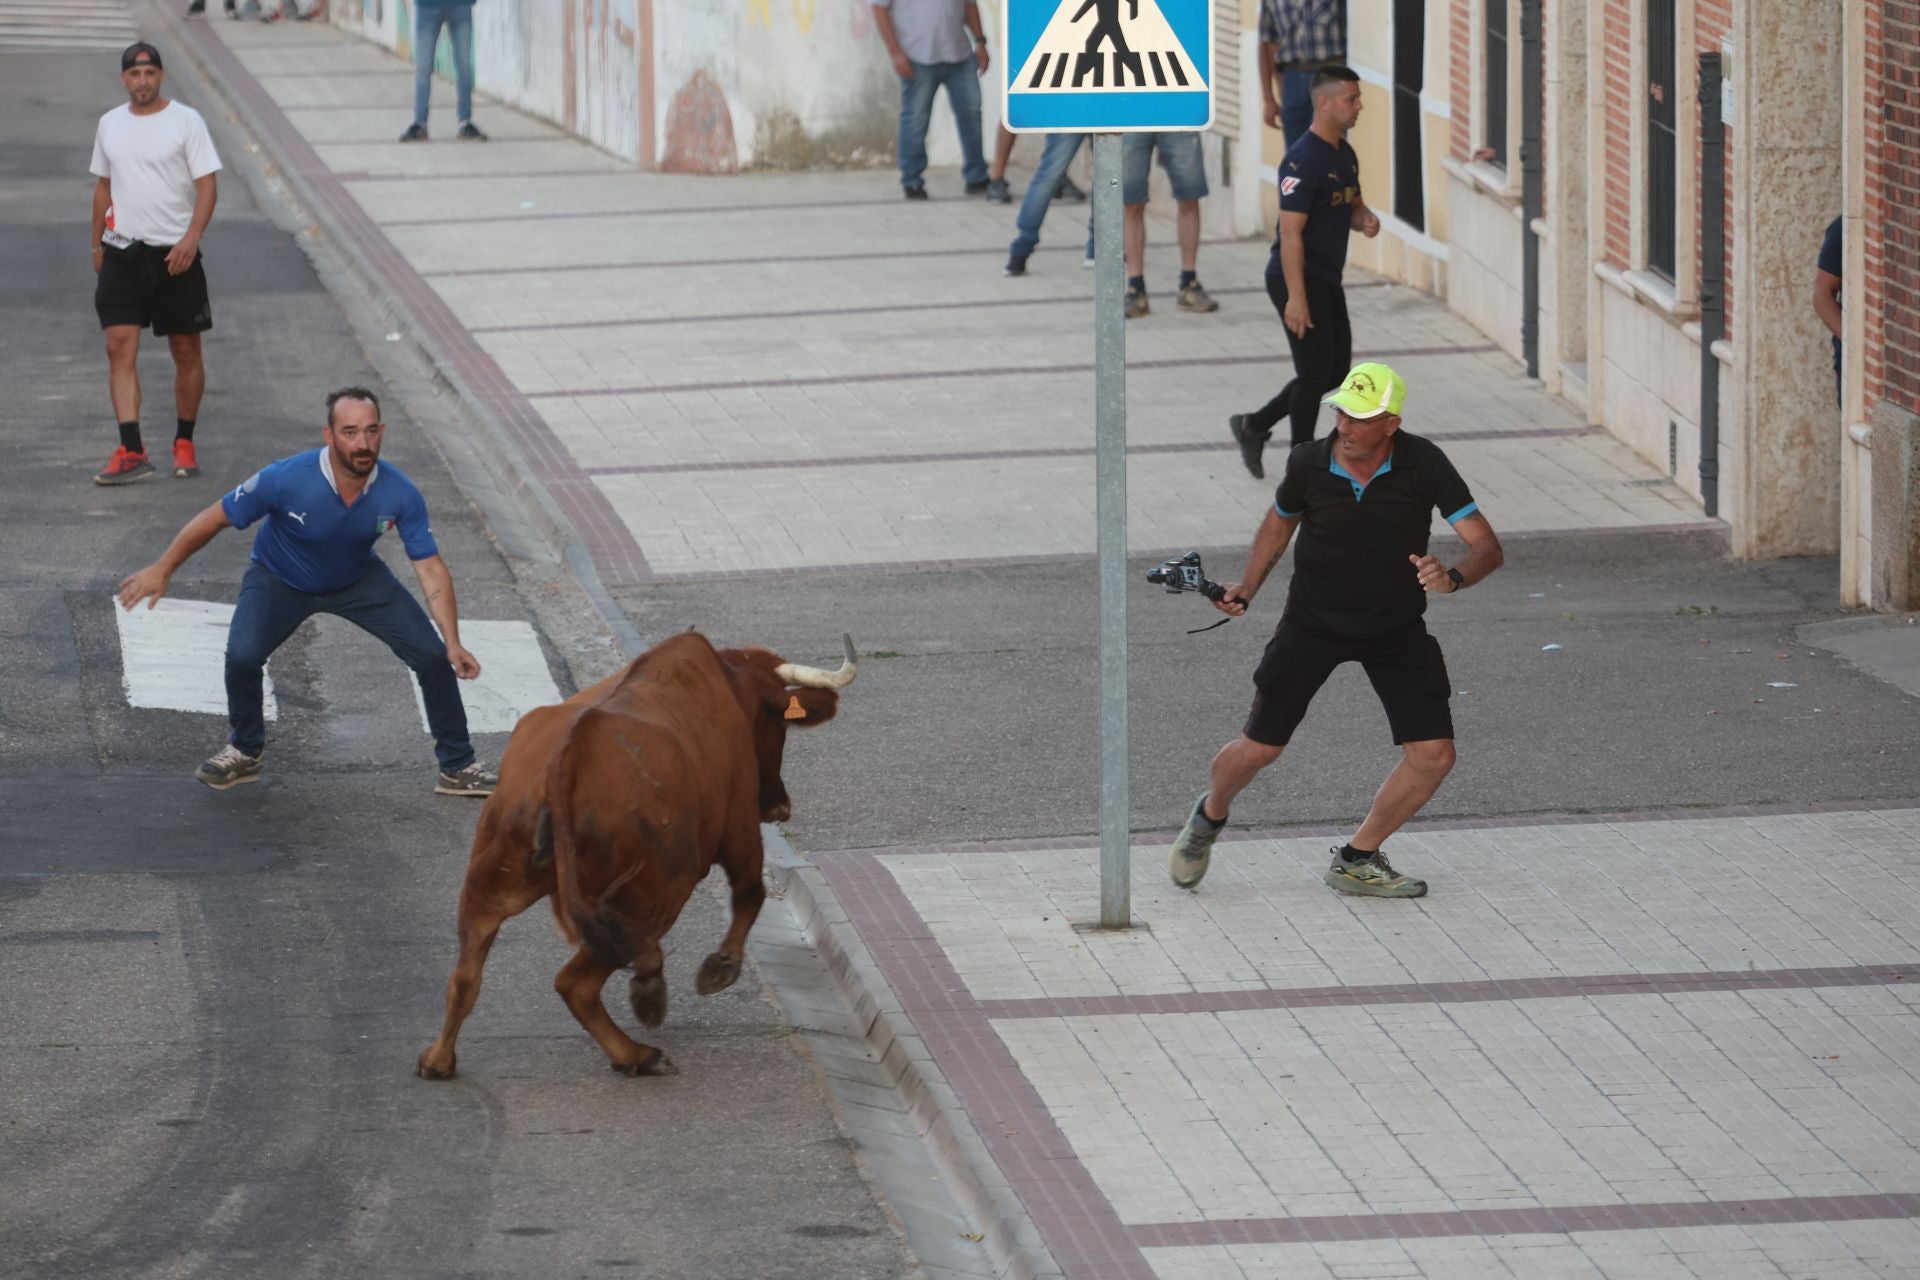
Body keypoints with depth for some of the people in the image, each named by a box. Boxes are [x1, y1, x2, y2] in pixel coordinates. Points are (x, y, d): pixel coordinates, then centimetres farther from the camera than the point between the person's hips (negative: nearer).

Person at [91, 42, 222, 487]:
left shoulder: (186, 121, -5)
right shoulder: (109, 125, 9)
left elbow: (207, 185, -9)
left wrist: (191, 238, -21)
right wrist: (97, 244, 18)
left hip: (174, 254, -3)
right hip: (121, 251, 3)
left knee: (186, 352, 6)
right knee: (119, 347, -10)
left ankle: (184, 444, 21)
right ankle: (131, 451, -14)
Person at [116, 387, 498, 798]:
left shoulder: (399, 494, -29)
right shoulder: (286, 480, -36)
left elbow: (431, 569, -21)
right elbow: (216, 518, -21)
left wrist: (454, 645, -28)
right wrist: (162, 570, -13)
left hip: (358, 579, 2)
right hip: (280, 580, -2)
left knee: (432, 656, -10)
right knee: (242, 656, -25)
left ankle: (458, 767, 11)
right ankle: (244, 753, 5)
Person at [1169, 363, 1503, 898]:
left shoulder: (1423, 464, -20)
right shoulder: (1309, 464, -16)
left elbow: (1487, 546, -21)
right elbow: (1281, 519, 8)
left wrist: (1453, 577, -42)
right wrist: (1247, 588, -1)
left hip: (1395, 630, 0)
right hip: (1312, 625, 0)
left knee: (1433, 754, -11)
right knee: (1258, 748, 2)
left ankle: (1356, 861, 9)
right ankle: (1209, 818, 36)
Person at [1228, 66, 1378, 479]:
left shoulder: (1345, 155, 10)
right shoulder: (1304, 160, -19)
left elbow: (1352, 205, 25)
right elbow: (1291, 232, -22)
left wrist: (1365, 220, -1)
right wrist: (1296, 298, -26)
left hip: (1327, 278, 9)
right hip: (1299, 276, -9)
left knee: (1335, 368, 12)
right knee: (1316, 370, -4)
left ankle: (1254, 426, 24)